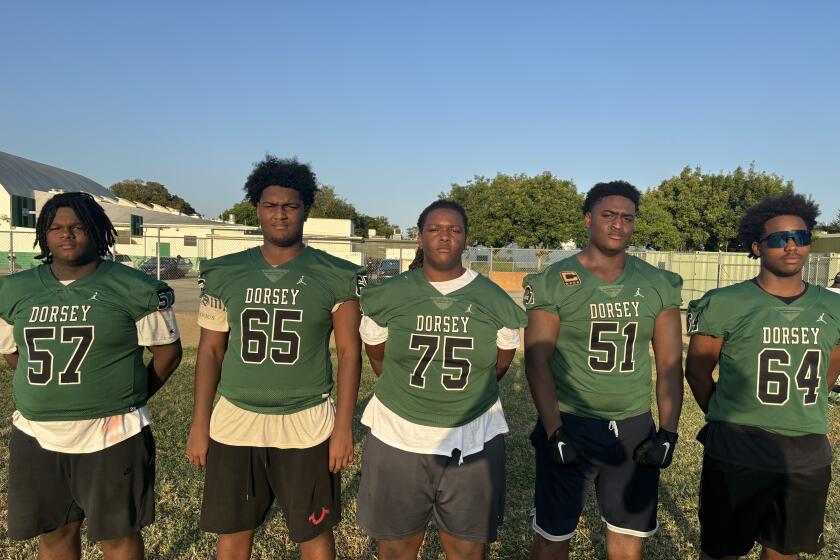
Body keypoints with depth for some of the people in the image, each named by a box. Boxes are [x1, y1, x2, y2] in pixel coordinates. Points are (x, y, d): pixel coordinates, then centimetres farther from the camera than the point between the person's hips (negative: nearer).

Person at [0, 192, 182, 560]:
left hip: (111, 438, -4)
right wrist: (48, 393, 11)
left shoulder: (135, 289, -9)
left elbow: (168, 351, -3)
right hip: (36, 437, 4)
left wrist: (128, 401, 1)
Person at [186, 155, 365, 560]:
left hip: (307, 426, -2)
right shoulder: (224, 274, 1)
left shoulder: (336, 278, -7)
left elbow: (349, 352, -4)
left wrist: (343, 427, -6)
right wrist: (199, 423, 4)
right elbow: (210, 350, 6)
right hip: (234, 423, 3)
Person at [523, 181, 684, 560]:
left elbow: (670, 365, 6)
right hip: (570, 425, -3)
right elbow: (537, 363, -9)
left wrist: (668, 433, -1)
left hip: (634, 427, 3)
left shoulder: (659, 286, 2)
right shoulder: (553, 283, -8)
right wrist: (555, 433, -13)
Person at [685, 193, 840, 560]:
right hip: (737, 454, -4)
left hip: (809, 457, 4)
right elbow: (697, 370, -2)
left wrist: (797, 418, 14)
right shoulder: (724, 304, -9)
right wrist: (729, 420, 4)